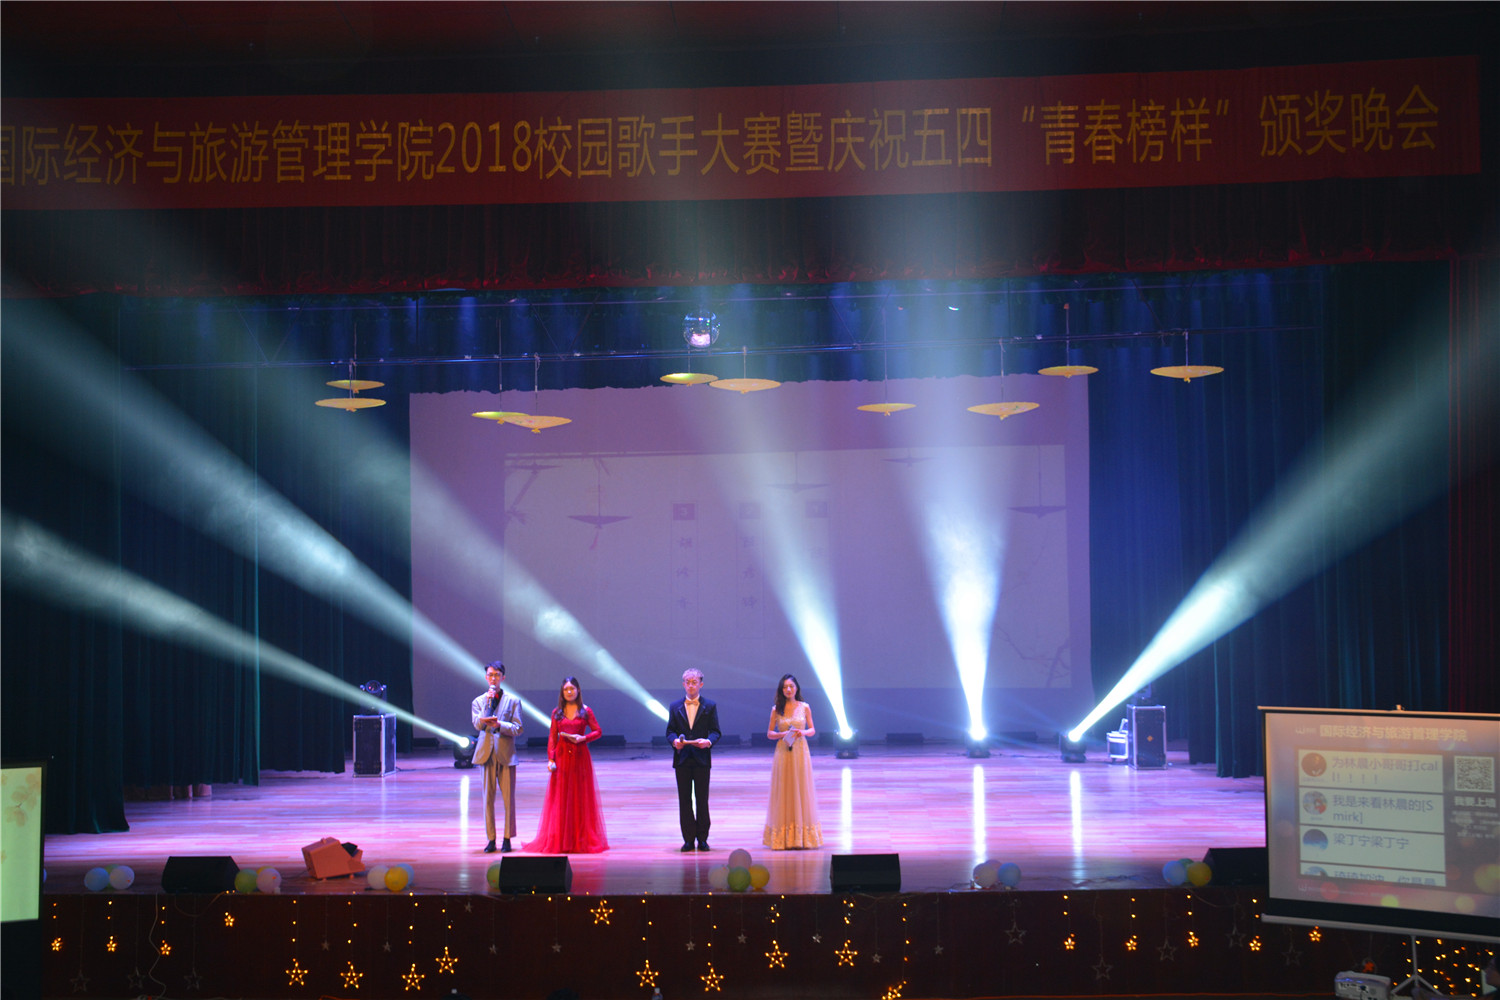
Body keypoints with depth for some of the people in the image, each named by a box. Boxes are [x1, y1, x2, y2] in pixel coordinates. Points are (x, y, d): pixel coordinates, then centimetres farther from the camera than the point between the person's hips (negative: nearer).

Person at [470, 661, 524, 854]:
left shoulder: (513, 701, 6)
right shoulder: (478, 701, 10)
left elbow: (517, 729, 0)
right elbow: (478, 724, -5)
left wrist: (499, 725, -16)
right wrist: (488, 702, -11)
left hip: (506, 754, -1)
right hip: (487, 753, 1)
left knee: (508, 798, -1)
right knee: (488, 798, 2)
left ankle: (507, 838, 7)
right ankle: (491, 839, 8)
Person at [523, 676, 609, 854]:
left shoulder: (586, 711, 3)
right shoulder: (557, 713, 8)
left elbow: (598, 731, 3)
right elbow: (552, 737, 6)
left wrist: (582, 738, -13)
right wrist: (550, 758, -4)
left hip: (580, 757, -1)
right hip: (562, 757, 1)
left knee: (581, 798, 1)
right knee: (560, 798, 0)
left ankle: (581, 839, 7)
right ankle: (560, 840, 3)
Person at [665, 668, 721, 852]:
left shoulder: (710, 707, 5)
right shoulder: (675, 707, 10)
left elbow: (715, 731, 1)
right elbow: (670, 731, 7)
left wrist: (709, 741, -21)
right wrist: (675, 740, -15)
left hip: (701, 759, -1)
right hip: (682, 760, 1)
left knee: (702, 800, 2)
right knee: (684, 800, 2)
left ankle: (702, 839, 9)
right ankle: (689, 839, 7)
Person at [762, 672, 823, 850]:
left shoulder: (804, 707, 4)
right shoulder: (776, 709, 4)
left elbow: (812, 730, 9)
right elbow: (769, 733, 7)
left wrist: (803, 732, -12)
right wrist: (782, 734, -11)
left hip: (800, 752, 0)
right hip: (783, 752, 0)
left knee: (801, 791, 1)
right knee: (783, 792, 0)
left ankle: (802, 836, 8)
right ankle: (783, 837, 4)